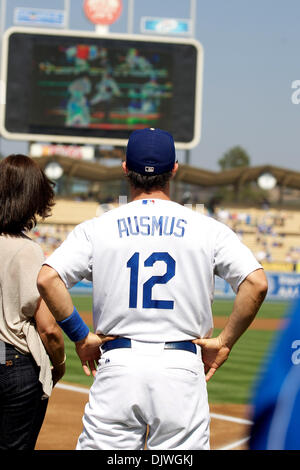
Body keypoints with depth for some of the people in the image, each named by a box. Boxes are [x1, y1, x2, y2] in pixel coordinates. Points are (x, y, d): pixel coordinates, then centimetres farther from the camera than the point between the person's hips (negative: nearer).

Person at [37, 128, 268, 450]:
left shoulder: (97, 228, 4)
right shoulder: (207, 229, 4)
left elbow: (47, 279, -8)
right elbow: (257, 283, -7)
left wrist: (80, 336, 2)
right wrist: (224, 342, 1)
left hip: (118, 365, 0)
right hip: (182, 370, 0)